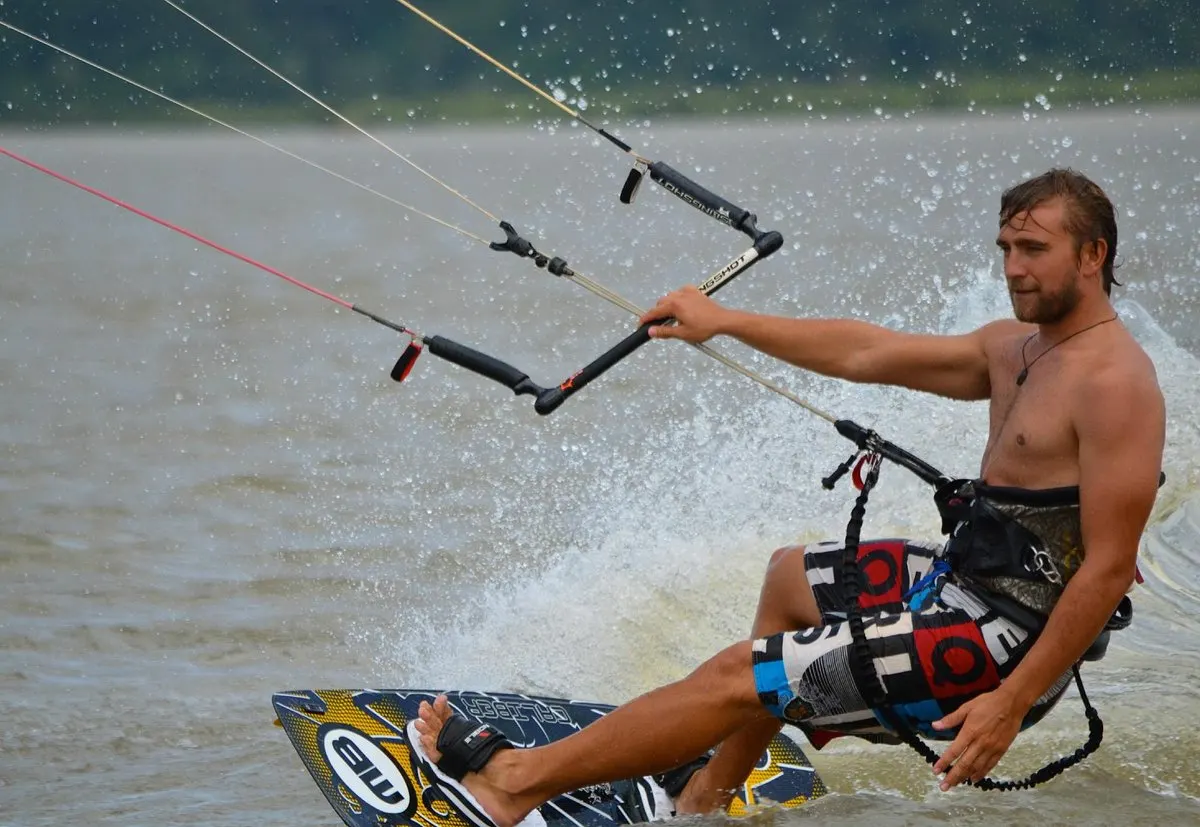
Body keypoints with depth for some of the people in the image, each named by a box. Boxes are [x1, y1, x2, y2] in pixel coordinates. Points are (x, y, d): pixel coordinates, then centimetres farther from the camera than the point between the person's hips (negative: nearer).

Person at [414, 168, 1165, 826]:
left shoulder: (1115, 382, -21)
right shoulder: (1016, 348, 8)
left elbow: (1110, 567, -25)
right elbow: (867, 353, 15)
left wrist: (1011, 702, -28)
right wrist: (724, 321, 16)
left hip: (999, 642, -10)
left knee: (736, 678, -8)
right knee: (789, 577, 31)